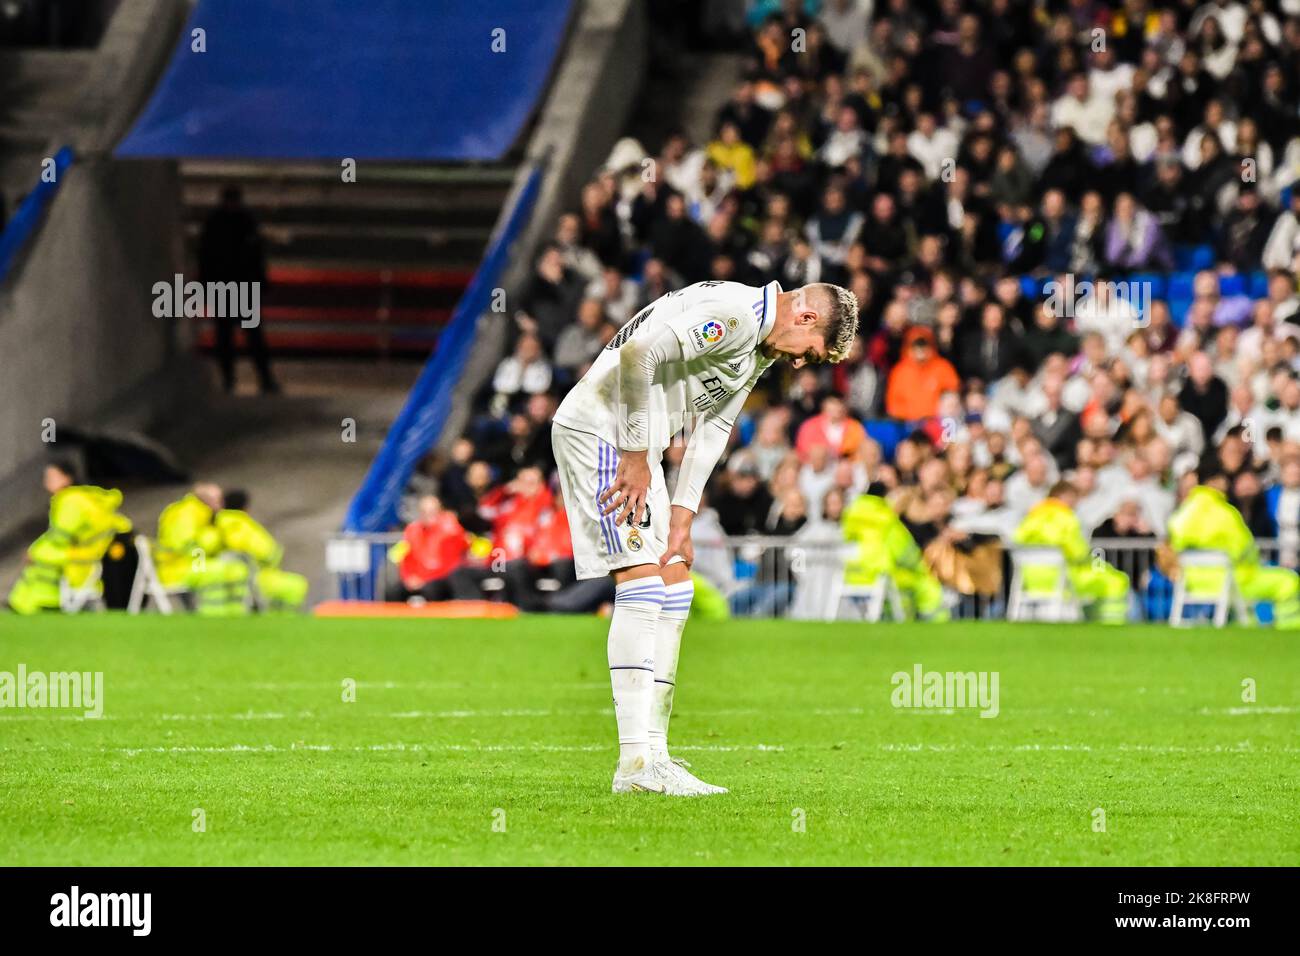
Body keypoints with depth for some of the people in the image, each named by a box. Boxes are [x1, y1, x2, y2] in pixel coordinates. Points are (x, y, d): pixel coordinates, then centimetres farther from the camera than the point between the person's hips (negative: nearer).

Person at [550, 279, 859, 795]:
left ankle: (652, 754, 10)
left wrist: (681, 521, 6)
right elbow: (637, 354, -27)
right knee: (642, 584, -15)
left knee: (675, 587, 9)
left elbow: (710, 432, 15)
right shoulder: (734, 314, -18)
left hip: (633, 443, 11)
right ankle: (636, 764, -19)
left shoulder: (759, 349, 15)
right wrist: (636, 456, -19)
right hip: (599, 428, -11)